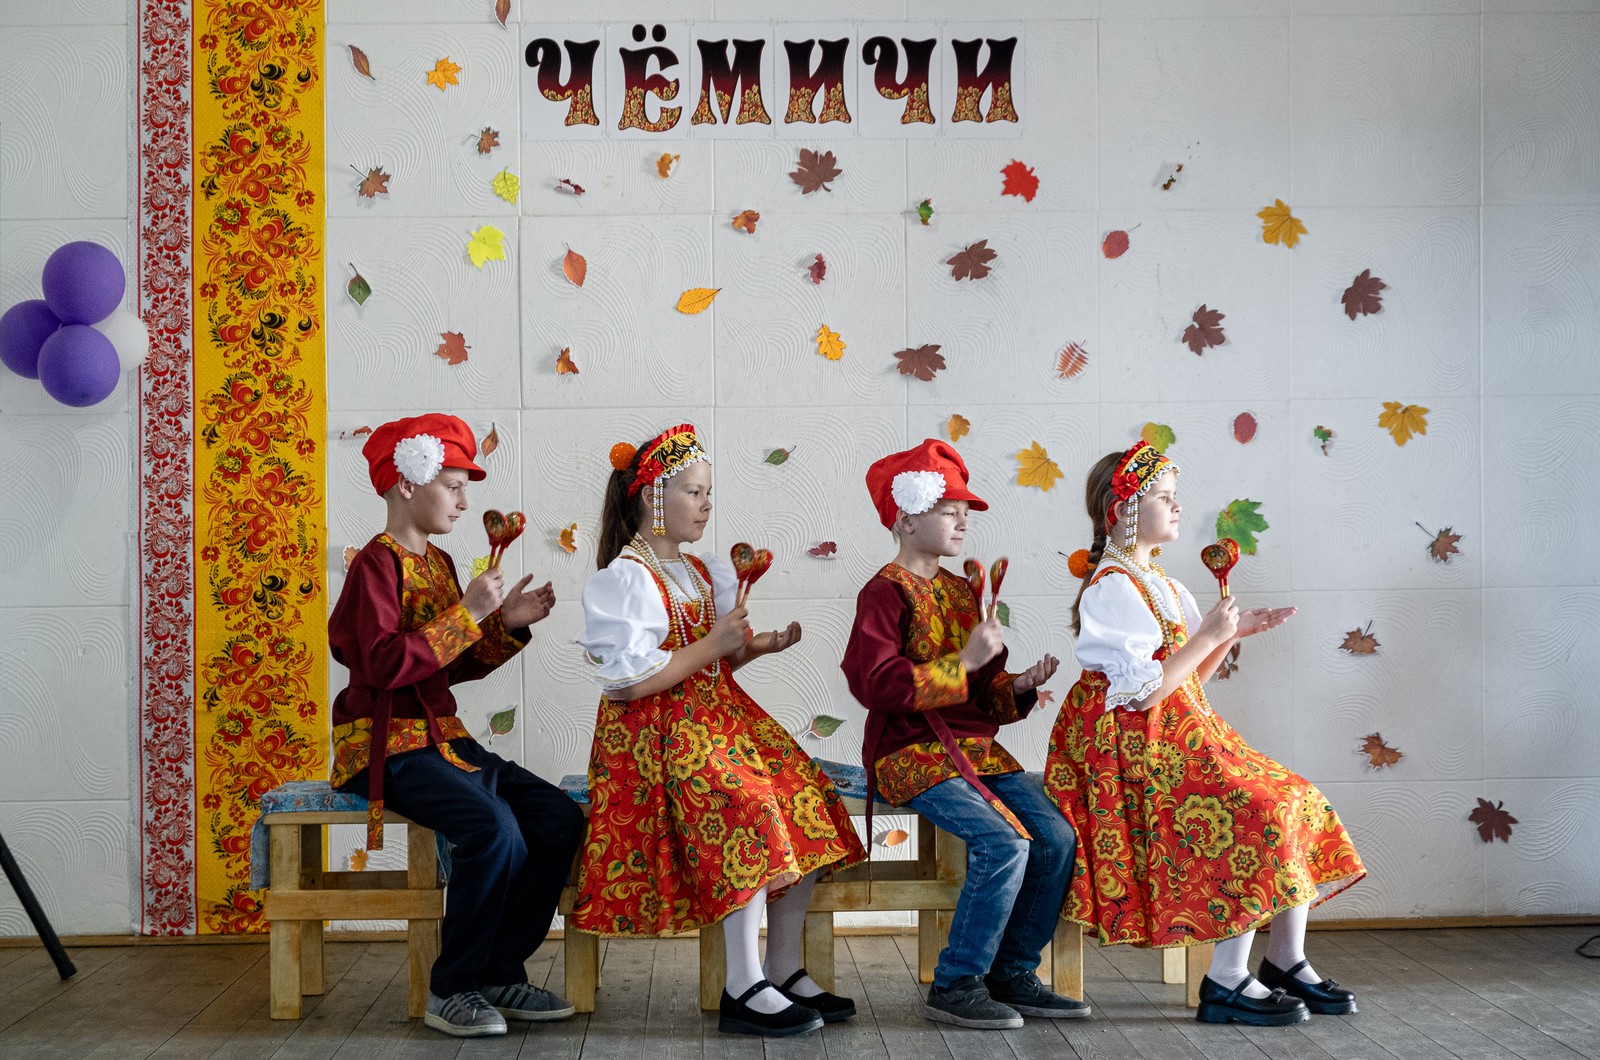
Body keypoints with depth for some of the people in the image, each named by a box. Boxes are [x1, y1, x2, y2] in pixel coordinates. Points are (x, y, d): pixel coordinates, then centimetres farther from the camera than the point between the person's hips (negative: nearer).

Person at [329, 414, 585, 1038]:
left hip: (443, 739, 9)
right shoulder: (377, 563, -10)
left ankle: (499, 973, 2)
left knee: (560, 821, -6)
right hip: (386, 746, -9)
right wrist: (466, 613, -21)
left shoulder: (437, 563, 16)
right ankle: (452, 991, -13)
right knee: (494, 829, -30)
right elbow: (385, 666, -23)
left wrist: (506, 625, 4)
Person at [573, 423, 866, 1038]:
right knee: (749, 810, -30)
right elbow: (629, 682, -19)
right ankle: (744, 991, -25)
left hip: (717, 714, 9)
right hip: (657, 733, -9)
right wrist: (712, 647, -17)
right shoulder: (625, 578, -9)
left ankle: (784, 971, -2)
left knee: (806, 801, -9)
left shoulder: (701, 572, 18)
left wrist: (760, 647, 2)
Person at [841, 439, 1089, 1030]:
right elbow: (877, 684, -21)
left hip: (977, 749, 8)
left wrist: (1019, 687, 4)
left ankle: (1012, 975, 4)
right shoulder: (885, 592, -6)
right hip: (912, 753, -8)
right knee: (1004, 842, -26)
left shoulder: (960, 591, 19)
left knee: (1056, 838, -10)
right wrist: (964, 663, -20)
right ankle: (956, 987, -11)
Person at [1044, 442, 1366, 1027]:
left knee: (1298, 803, -1)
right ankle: (1227, 984, -17)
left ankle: (1286, 962, 5)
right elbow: (1143, 693, -21)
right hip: (1136, 751, -10)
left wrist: (1232, 633, 5)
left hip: (1180, 737, 10)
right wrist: (1208, 636, -16)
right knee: (1256, 816, -23)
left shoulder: (1159, 584, 17)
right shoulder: (1112, 589, -13)